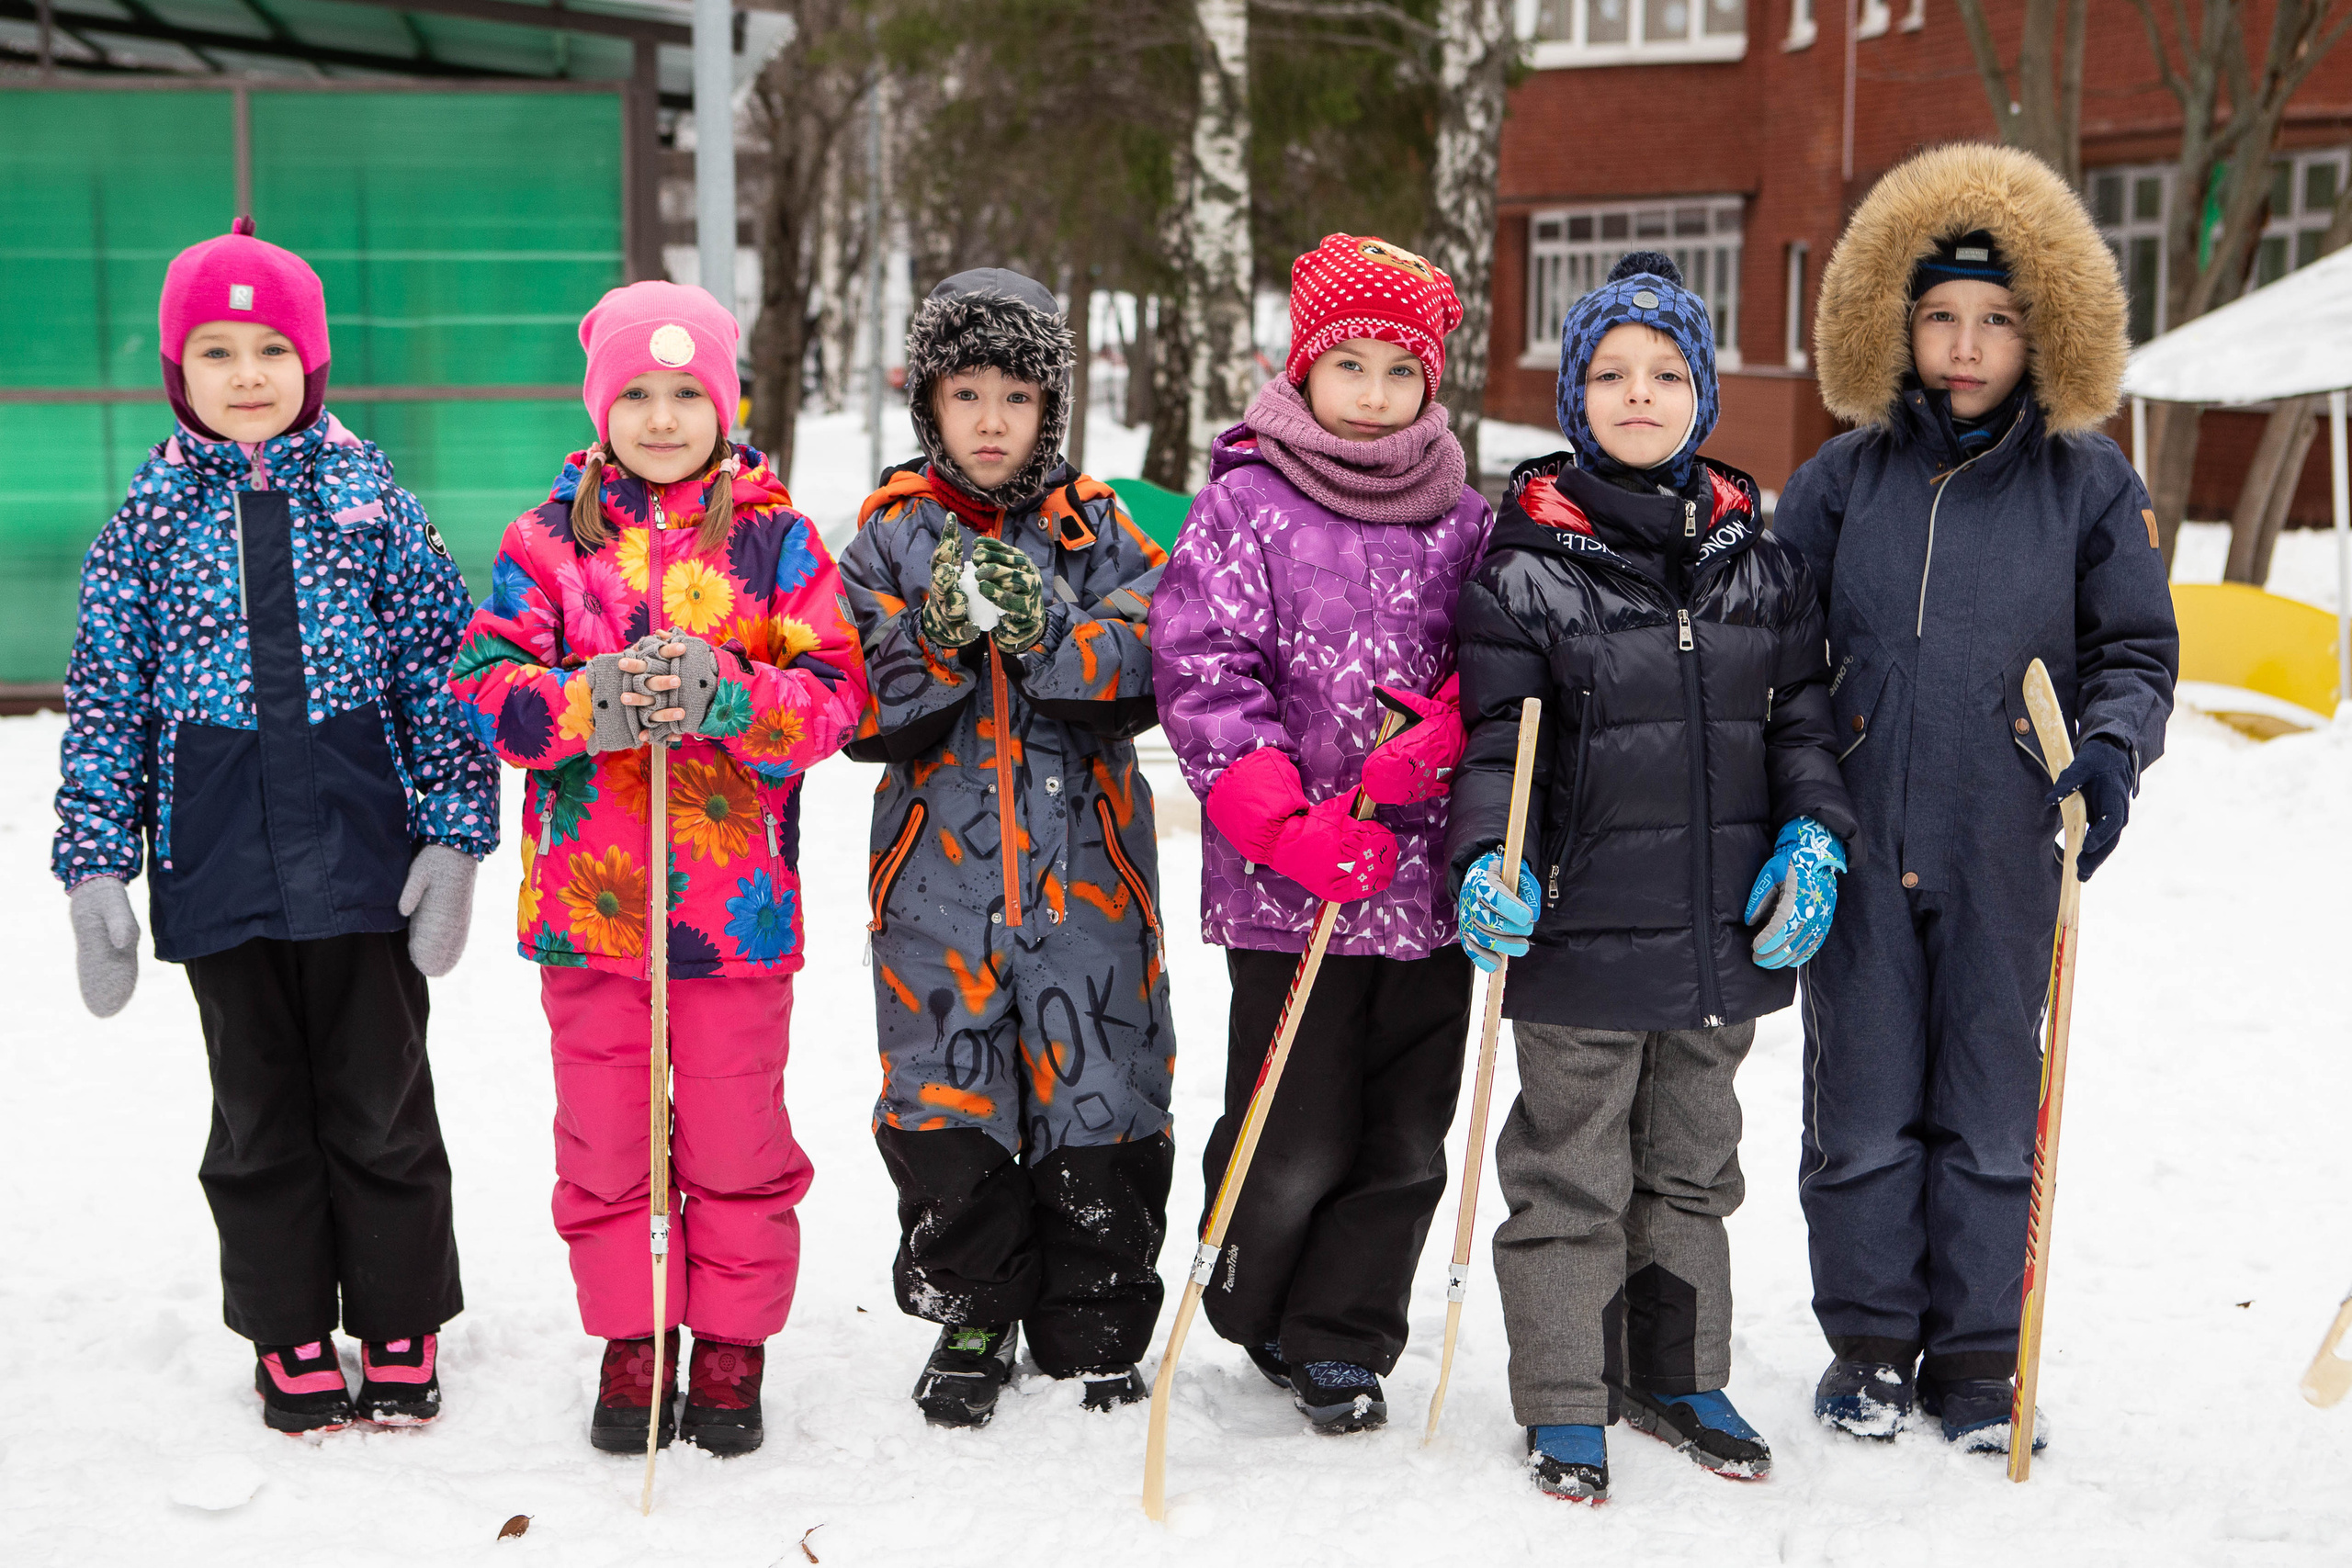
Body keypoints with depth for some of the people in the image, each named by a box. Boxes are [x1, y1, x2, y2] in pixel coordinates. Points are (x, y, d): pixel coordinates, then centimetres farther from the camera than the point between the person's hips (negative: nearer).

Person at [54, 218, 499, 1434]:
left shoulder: (372, 499, 1)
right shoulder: (148, 520, 4)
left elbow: (444, 671, 1)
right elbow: (105, 702, 5)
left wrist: (455, 837, -4)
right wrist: (96, 868, -1)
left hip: (364, 858, -1)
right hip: (218, 867, 1)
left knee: (383, 1105, 7)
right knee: (260, 1113, 11)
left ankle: (401, 1331, 23)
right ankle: (290, 1337, 26)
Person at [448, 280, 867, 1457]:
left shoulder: (776, 539, 2)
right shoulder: (548, 539, 4)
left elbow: (833, 692, -5)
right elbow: (486, 683, -3)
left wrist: (727, 697, -23)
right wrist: (592, 705, -21)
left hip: (739, 896, -1)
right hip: (587, 893, 1)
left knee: (738, 1136, 6)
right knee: (604, 1137, 10)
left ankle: (732, 1349, 22)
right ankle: (630, 1345, 25)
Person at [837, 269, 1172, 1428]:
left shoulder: (1095, 530, 5)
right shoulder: (891, 537, 5)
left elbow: (1159, 665, -7)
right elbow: (856, 711, -2)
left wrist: (1046, 633, -21)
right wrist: (940, 635, -19)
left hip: (1085, 864, 0)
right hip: (940, 866, 0)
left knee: (1097, 1093, 4)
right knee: (946, 1096, 3)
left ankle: (1094, 1331, 21)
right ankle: (970, 1321, 22)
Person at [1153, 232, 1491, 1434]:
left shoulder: (1464, 523, 8)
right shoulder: (1244, 506, -3)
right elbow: (1202, 671, -8)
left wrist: (1438, 738, -12)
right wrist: (1286, 826, -16)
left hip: (1430, 881, 4)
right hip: (1289, 889, -4)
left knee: (1404, 1139, 9)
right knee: (1295, 1144, 2)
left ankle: (1343, 1341, 27)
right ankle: (1245, 1312, 31)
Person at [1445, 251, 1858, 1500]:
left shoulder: (1759, 557, 7)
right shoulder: (1526, 561, -6)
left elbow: (1802, 709, 13)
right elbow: (1490, 733, -7)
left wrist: (1814, 834, 1)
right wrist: (1489, 859, -20)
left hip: (1726, 927, 4)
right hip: (1582, 923, -4)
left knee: (1692, 1163, 18)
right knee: (1570, 1173, 6)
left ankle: (1677, 1376, 33)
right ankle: (1564, 1402, 20)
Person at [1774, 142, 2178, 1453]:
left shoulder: (2092, 485, 3)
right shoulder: (1845, 480, 5)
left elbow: (2138, 649, 6)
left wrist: (2111, 751, -13)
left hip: (2008, 851, -1)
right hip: (1857, 844, 1)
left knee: (1993, 1100, 6)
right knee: (1862, 1100, 6)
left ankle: (1979, 1355, 20)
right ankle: (1870, 1341, 21)